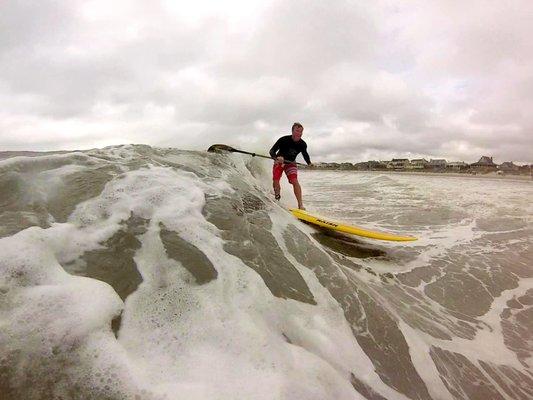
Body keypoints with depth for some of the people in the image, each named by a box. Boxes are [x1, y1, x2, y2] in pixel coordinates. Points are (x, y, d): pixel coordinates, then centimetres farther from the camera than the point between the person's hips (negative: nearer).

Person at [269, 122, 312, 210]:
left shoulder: (302, 144, -15)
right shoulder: (284, 140, -25)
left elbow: (305, 154, 8)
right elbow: (272, 151, -26)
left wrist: (309, 163, -2)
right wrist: (276, 158, -45)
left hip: (291, 163, 1)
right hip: (279, 161, -1)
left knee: (295, 181, -19)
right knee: (275, 180, -14)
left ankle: (300, 205, -20)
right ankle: (277, 198, 18)